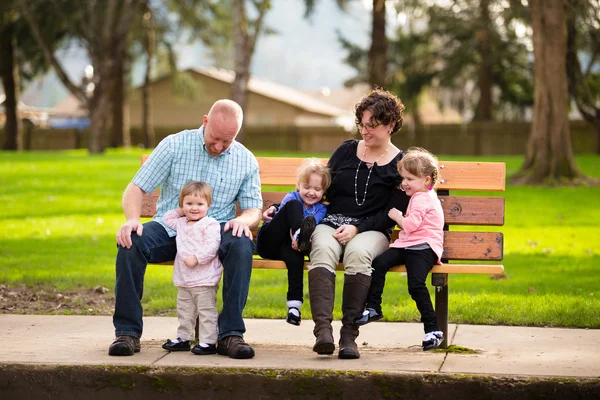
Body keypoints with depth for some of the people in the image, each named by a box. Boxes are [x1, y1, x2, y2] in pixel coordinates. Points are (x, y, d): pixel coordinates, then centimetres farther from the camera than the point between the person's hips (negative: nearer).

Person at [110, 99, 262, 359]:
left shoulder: (246, 161, 5)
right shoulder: (174, 145, -2)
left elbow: (254, 209, 7)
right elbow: (136, 188, -3)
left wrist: (243, 220, -20)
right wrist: (133, 220, -25)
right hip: (169, 228, 0)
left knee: (241, 245, -33)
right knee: (131, 242, -31)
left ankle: (230, 335, -30)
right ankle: (127, 332, -22)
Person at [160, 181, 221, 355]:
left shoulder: (210, 224, -11)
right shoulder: (181, 223, 14)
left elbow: (212, 246, -21)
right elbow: (166, 219, 30)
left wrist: (196, 258, -26)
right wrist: (180, 211, 17)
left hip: (205, 280, -8)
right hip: (184, 280, 8)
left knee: (206, 311, -4)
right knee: (185, 311, 16)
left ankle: (208, 342, -3)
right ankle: (183, 338, 25)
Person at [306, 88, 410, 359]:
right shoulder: (346, 151, 18)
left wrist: (357, 228, -12)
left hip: (371, 230, -2)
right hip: (331, 223, 2)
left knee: (358, 252, -38)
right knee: (323, 250, -34)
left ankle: (349, 334, -35)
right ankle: (323, 329, -45)